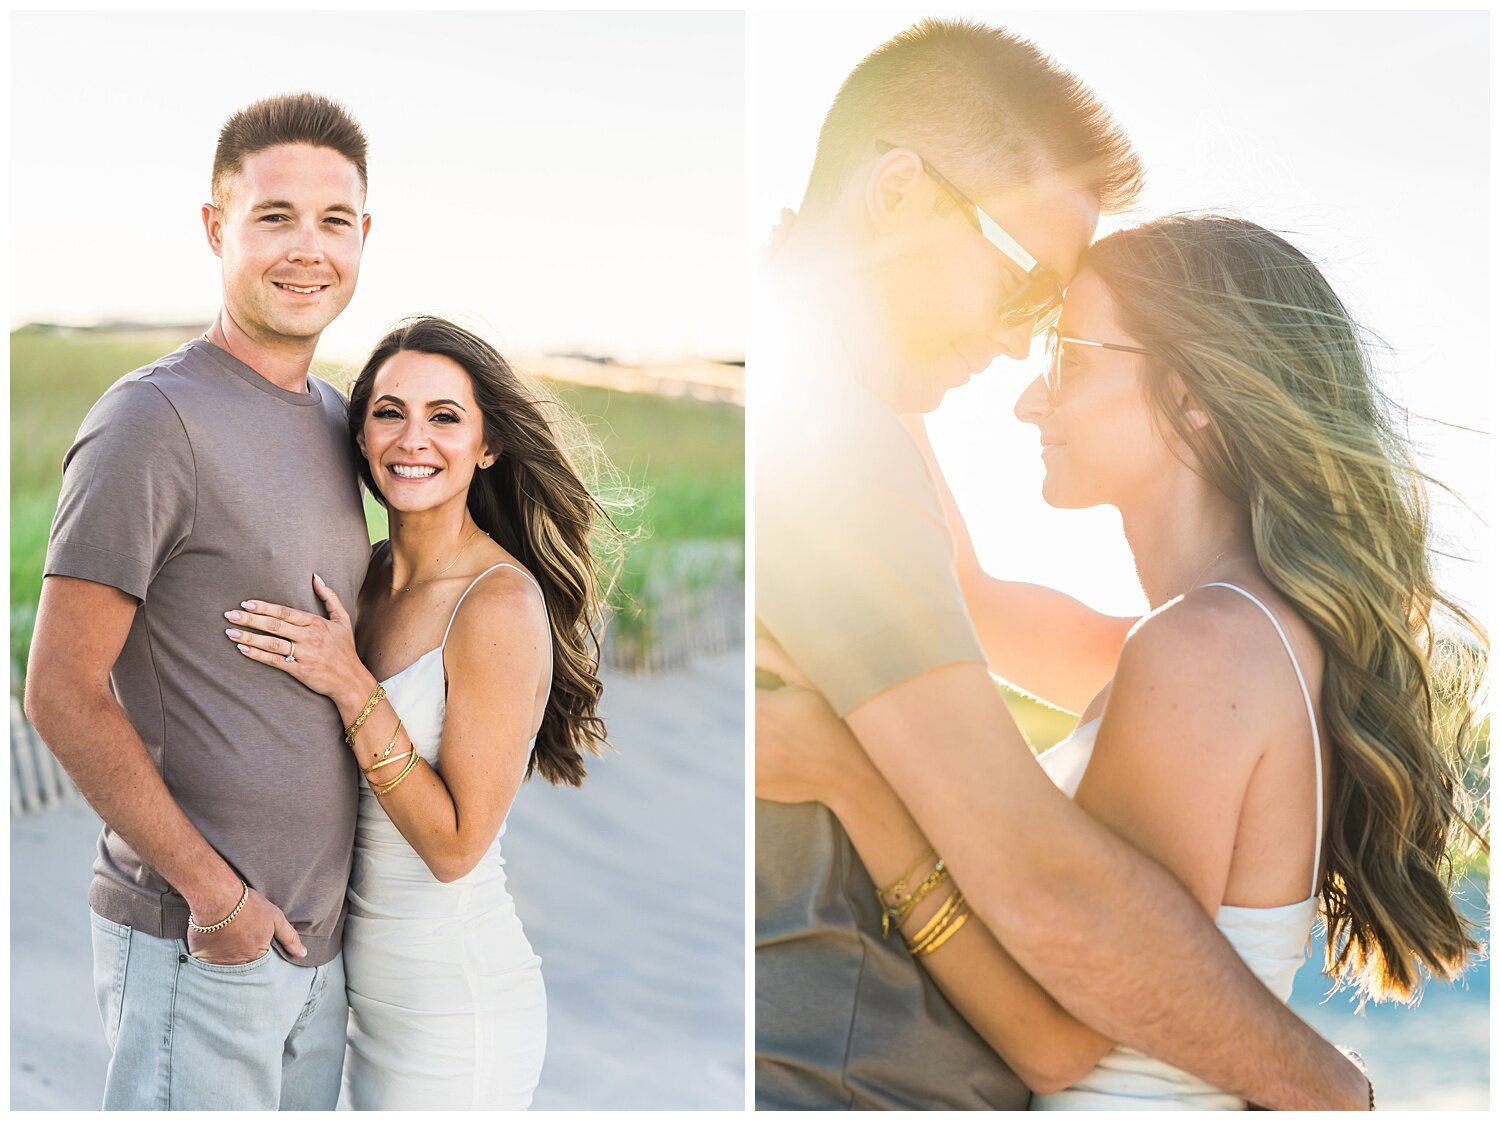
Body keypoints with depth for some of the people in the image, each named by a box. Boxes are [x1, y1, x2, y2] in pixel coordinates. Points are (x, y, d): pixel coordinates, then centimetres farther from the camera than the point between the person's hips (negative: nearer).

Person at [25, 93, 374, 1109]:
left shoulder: (333, 416, 10)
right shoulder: (155, 418, -14)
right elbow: (63, 693, -16)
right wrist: (214, 891, -15)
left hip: (317, 935, 8)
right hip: (195, 945, -8)